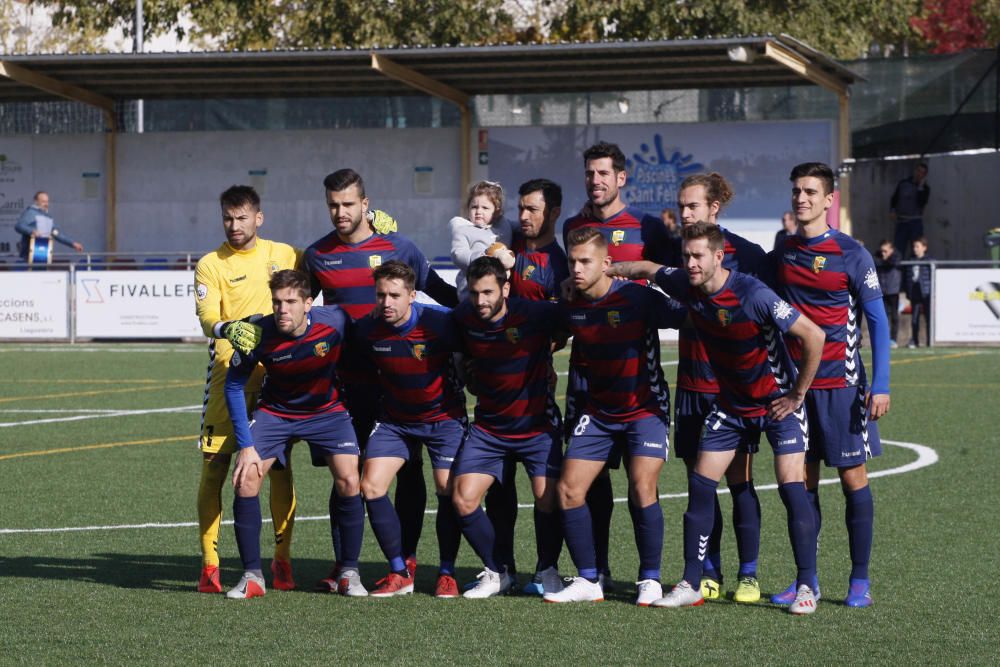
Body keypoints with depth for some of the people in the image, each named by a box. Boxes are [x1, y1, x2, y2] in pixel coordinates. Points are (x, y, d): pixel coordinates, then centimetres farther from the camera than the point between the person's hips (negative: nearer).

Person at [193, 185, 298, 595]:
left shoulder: (283, 254, 10)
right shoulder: (211, 264, 1)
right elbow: (207, 317, -11)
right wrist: (226, 328, -34)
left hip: (277, 373, 2)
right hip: (229, 373, -2)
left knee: (280, 465, 1)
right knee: (214, 464, -6)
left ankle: (282, 561, 12)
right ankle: (209, 564, -1)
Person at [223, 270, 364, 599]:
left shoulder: (335, 322, -26)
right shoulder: (258, 335, -25)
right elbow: (234, 386, -11)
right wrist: (246, 445, -15)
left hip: (327, 409, 0)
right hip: (275, 410, 0)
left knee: (349, 480, -17)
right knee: (245, 479, -15)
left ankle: (349, 574, -1)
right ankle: (252, 577, -4)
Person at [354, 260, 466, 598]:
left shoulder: (441, 322, -24)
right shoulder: (366, 330, -14)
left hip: (444, 415, -3)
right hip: (395, 418, 3)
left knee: (449, 490, -15)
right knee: (371, 485, -11)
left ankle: (447, 574, 4)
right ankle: (400, 573, 1)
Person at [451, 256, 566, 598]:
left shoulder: (535, 314, -20)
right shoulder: (463, 318, -6)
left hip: (538, 424, -3)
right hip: (488, 426, 3)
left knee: (548, 497, -16)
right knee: (463, 499, -9)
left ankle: (547, 570, 10)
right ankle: (496, 573, 11)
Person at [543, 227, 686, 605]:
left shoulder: (637, 298, -18)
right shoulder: (570, 306, -3)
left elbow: (689, 318, -15)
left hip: (645, 407, -5)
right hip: (598, 411, 5)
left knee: (642, 491, -19)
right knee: (568, 489, -5)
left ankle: (650, 581, -3)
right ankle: (588, 581, 5)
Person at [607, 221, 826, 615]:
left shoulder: (753, 295, -28)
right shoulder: (685, 285, -9)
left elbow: (813, 336, -25)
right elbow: (648, 269, 14)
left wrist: (797, 395, -17)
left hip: (778, 401, -6)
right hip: (730, 404, 6)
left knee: (791, 486, -15)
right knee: (700, 485, 1)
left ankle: (806, 587, -9)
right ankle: (690, 585, 7)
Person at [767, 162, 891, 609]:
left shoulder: (851, 255, -5)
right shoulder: (781, 256, 8)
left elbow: (877, 321, -4)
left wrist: (880, 386, -11)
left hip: (841, 383, -4)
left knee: (853, 477, -2)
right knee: (802, 482, 5)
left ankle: (860, 580, 4)